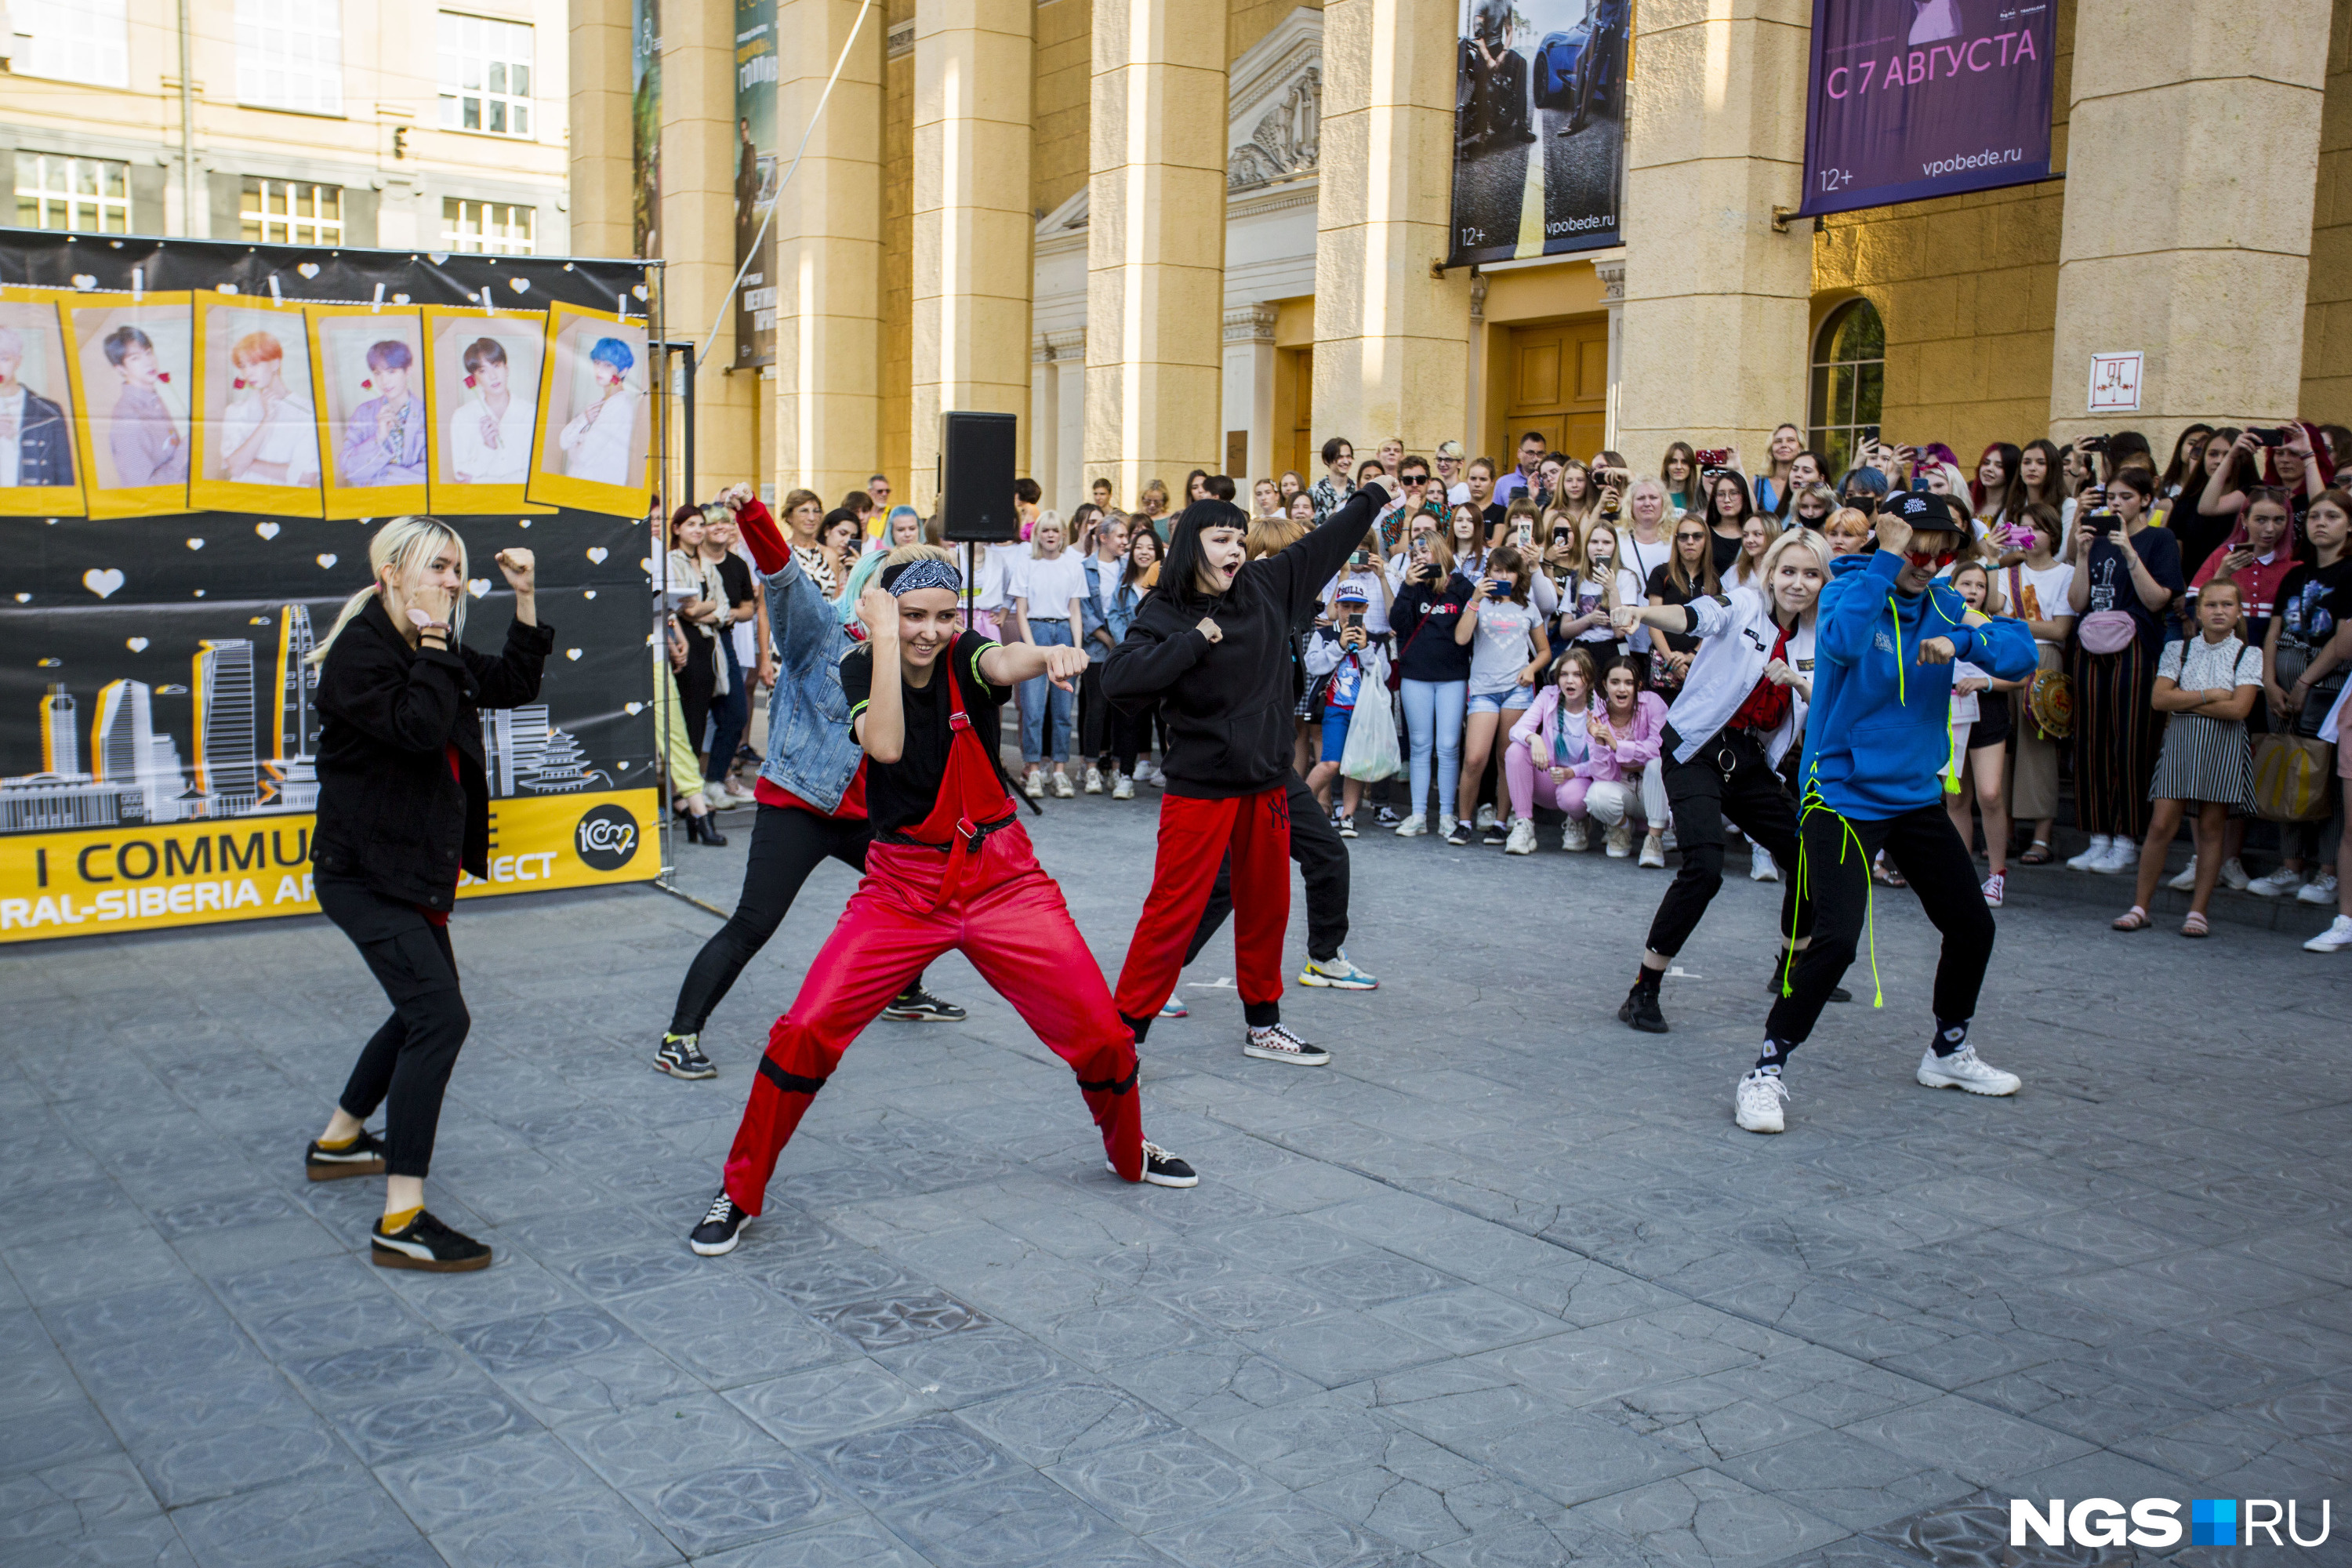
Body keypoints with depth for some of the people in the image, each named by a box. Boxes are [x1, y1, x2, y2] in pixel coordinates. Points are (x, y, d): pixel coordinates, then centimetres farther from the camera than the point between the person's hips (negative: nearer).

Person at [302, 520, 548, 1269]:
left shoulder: (432, 650, 12)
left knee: (423, 1009, 23)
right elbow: (417, 728, -29)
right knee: (440, 1017, -20)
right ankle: (401, 1222, -20)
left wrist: (525, 599, 7)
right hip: (364, 872, -10)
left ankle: (337, 1142, 42)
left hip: (413, 868, 10)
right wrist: (431, 645, -22)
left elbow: (514, 685, 15)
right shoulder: (360, 649, -16)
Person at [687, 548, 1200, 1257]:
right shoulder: (860, 667, -6)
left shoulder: (965, 656, -7)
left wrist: (1048, 654, -55)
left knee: (1101, 1034, -3)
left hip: (1001, 878, 0)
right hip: (901, 886, 0)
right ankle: (740, 1192, 8)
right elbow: (885, 745, -27)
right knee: (804, 1032, -13)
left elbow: (1006, 664, -33)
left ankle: (1129, 1153, 29)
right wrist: (884, 637, -28)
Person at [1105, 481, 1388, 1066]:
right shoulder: (1165, 615, -11)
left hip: (1267, 782, 6)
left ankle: (1263, 1026, 29)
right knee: (1173, 912, -7)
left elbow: (1325, 544, 18)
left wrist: (1372, 496, 28)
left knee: (1266, 908, 15)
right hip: (1200, 788, -6)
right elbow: (1118, 679, -26)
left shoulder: (1267, 587, 4)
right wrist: (1193, 642, -23)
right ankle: (1124, 1029, 2)